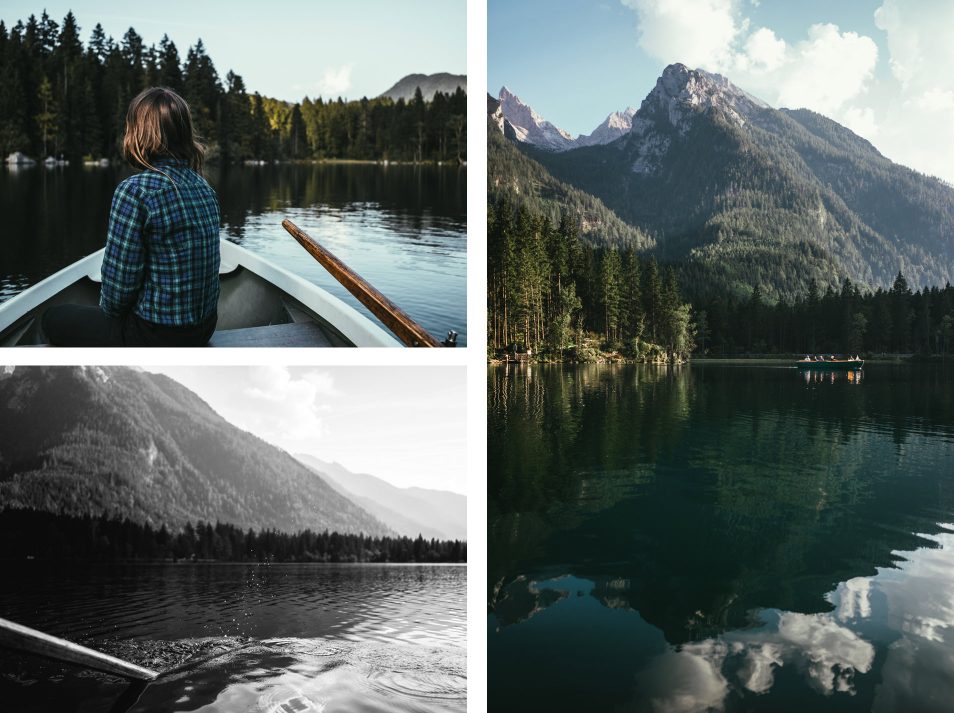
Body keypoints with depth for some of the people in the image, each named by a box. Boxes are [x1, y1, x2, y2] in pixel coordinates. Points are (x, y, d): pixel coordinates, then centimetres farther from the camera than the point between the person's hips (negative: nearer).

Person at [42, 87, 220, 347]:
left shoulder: (134, 191, -21)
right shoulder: (204, 188, 2)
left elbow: (118, 287, -20)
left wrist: (109, 307, 4)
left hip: (157, 338, -7)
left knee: (53, 318, 19)